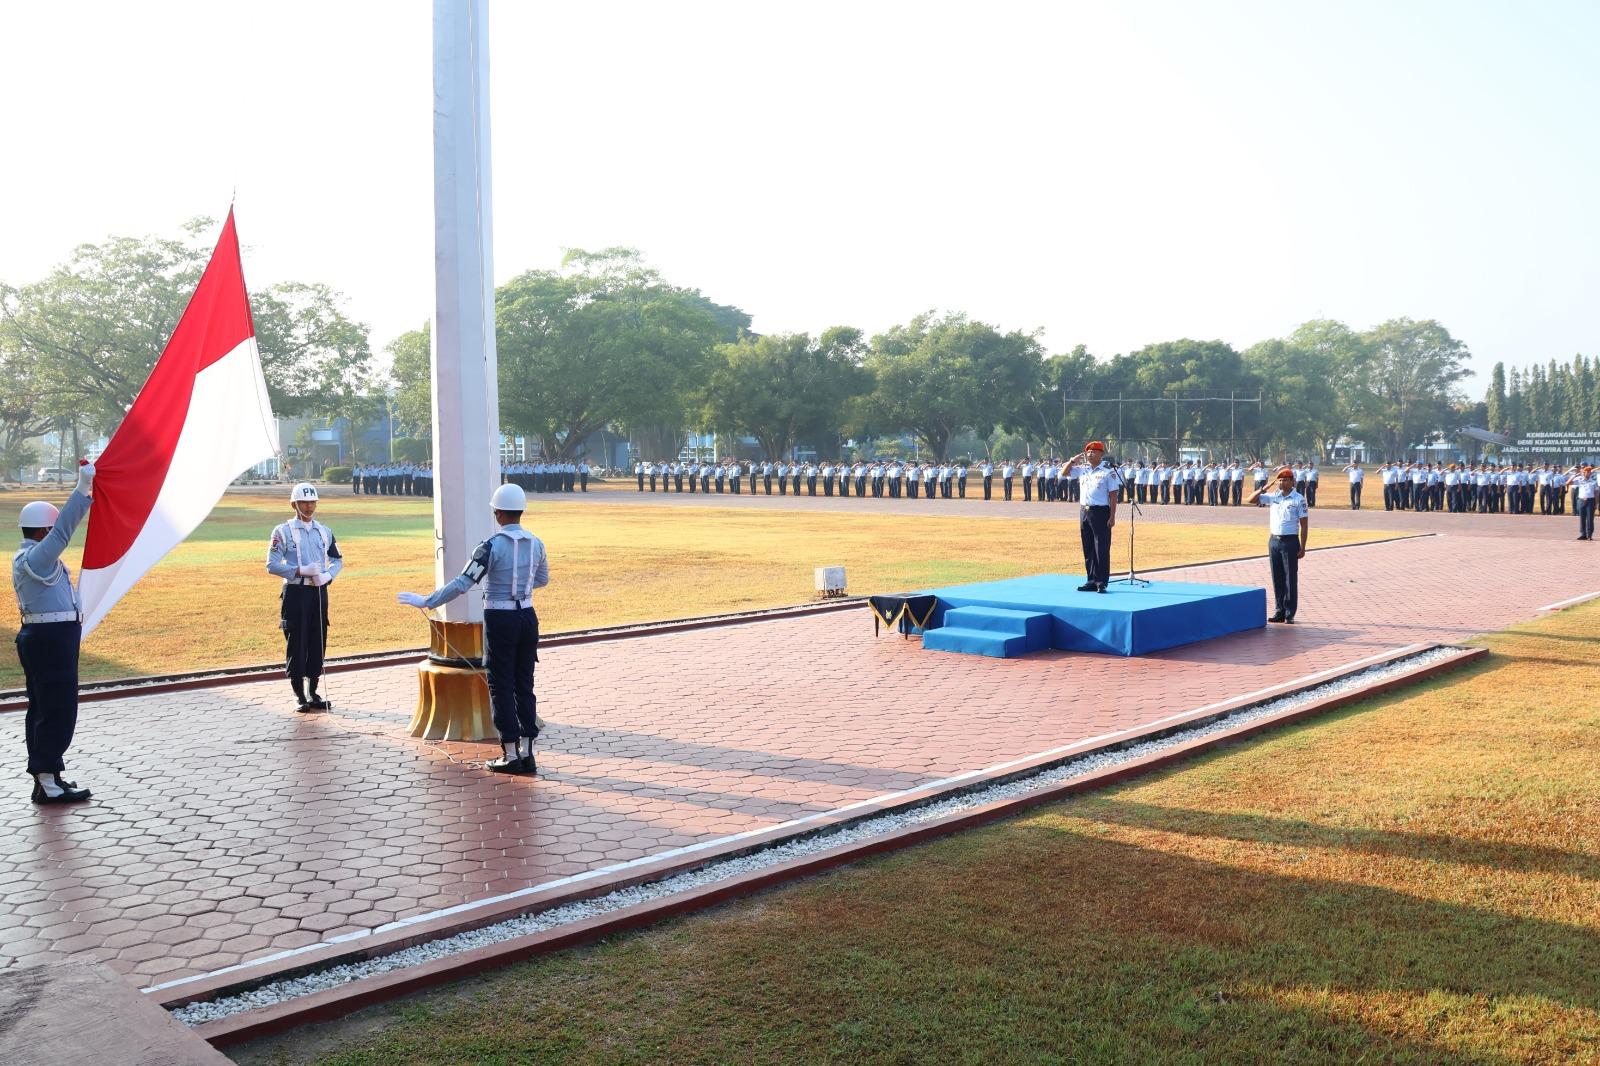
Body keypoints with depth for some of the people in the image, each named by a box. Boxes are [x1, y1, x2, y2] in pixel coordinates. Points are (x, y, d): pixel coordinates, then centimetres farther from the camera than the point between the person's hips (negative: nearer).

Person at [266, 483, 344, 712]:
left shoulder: (324, 531, 11)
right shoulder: (283, 531, -2)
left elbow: (338, 560, 15)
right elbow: (272, 565, -8)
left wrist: (327, 575, -5)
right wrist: (301, 571, -18)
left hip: (319, 592, 4)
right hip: (295, 593, -4)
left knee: (318, 643, 7)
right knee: (296, 644, -1)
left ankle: (312, 693, 20)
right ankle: (300, 697, 8)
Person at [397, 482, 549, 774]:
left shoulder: (492, 546, -16)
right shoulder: (536, 544, 2)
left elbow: (462, 584, -18)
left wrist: (426, 602, -10)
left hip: (500, 620, -5)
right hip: (528, 617, 5)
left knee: (501, 687, 4)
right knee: (524, 685, 12)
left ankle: (510, 755, 7)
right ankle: (527, 753, 15)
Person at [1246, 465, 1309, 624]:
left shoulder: (1299, 499, -4)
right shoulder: (1272, 496, 8)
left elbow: (1304, 524, -5)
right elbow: (1250, 500, 10)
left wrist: (1302, 547, -10)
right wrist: (1262, 490, -6)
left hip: (1290, 541, -5)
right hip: (1274, 541, 5)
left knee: (1291, 579, -1)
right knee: (1277, 579, 8)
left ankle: (1290, 614, 4)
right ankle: (1279, 612, 15)